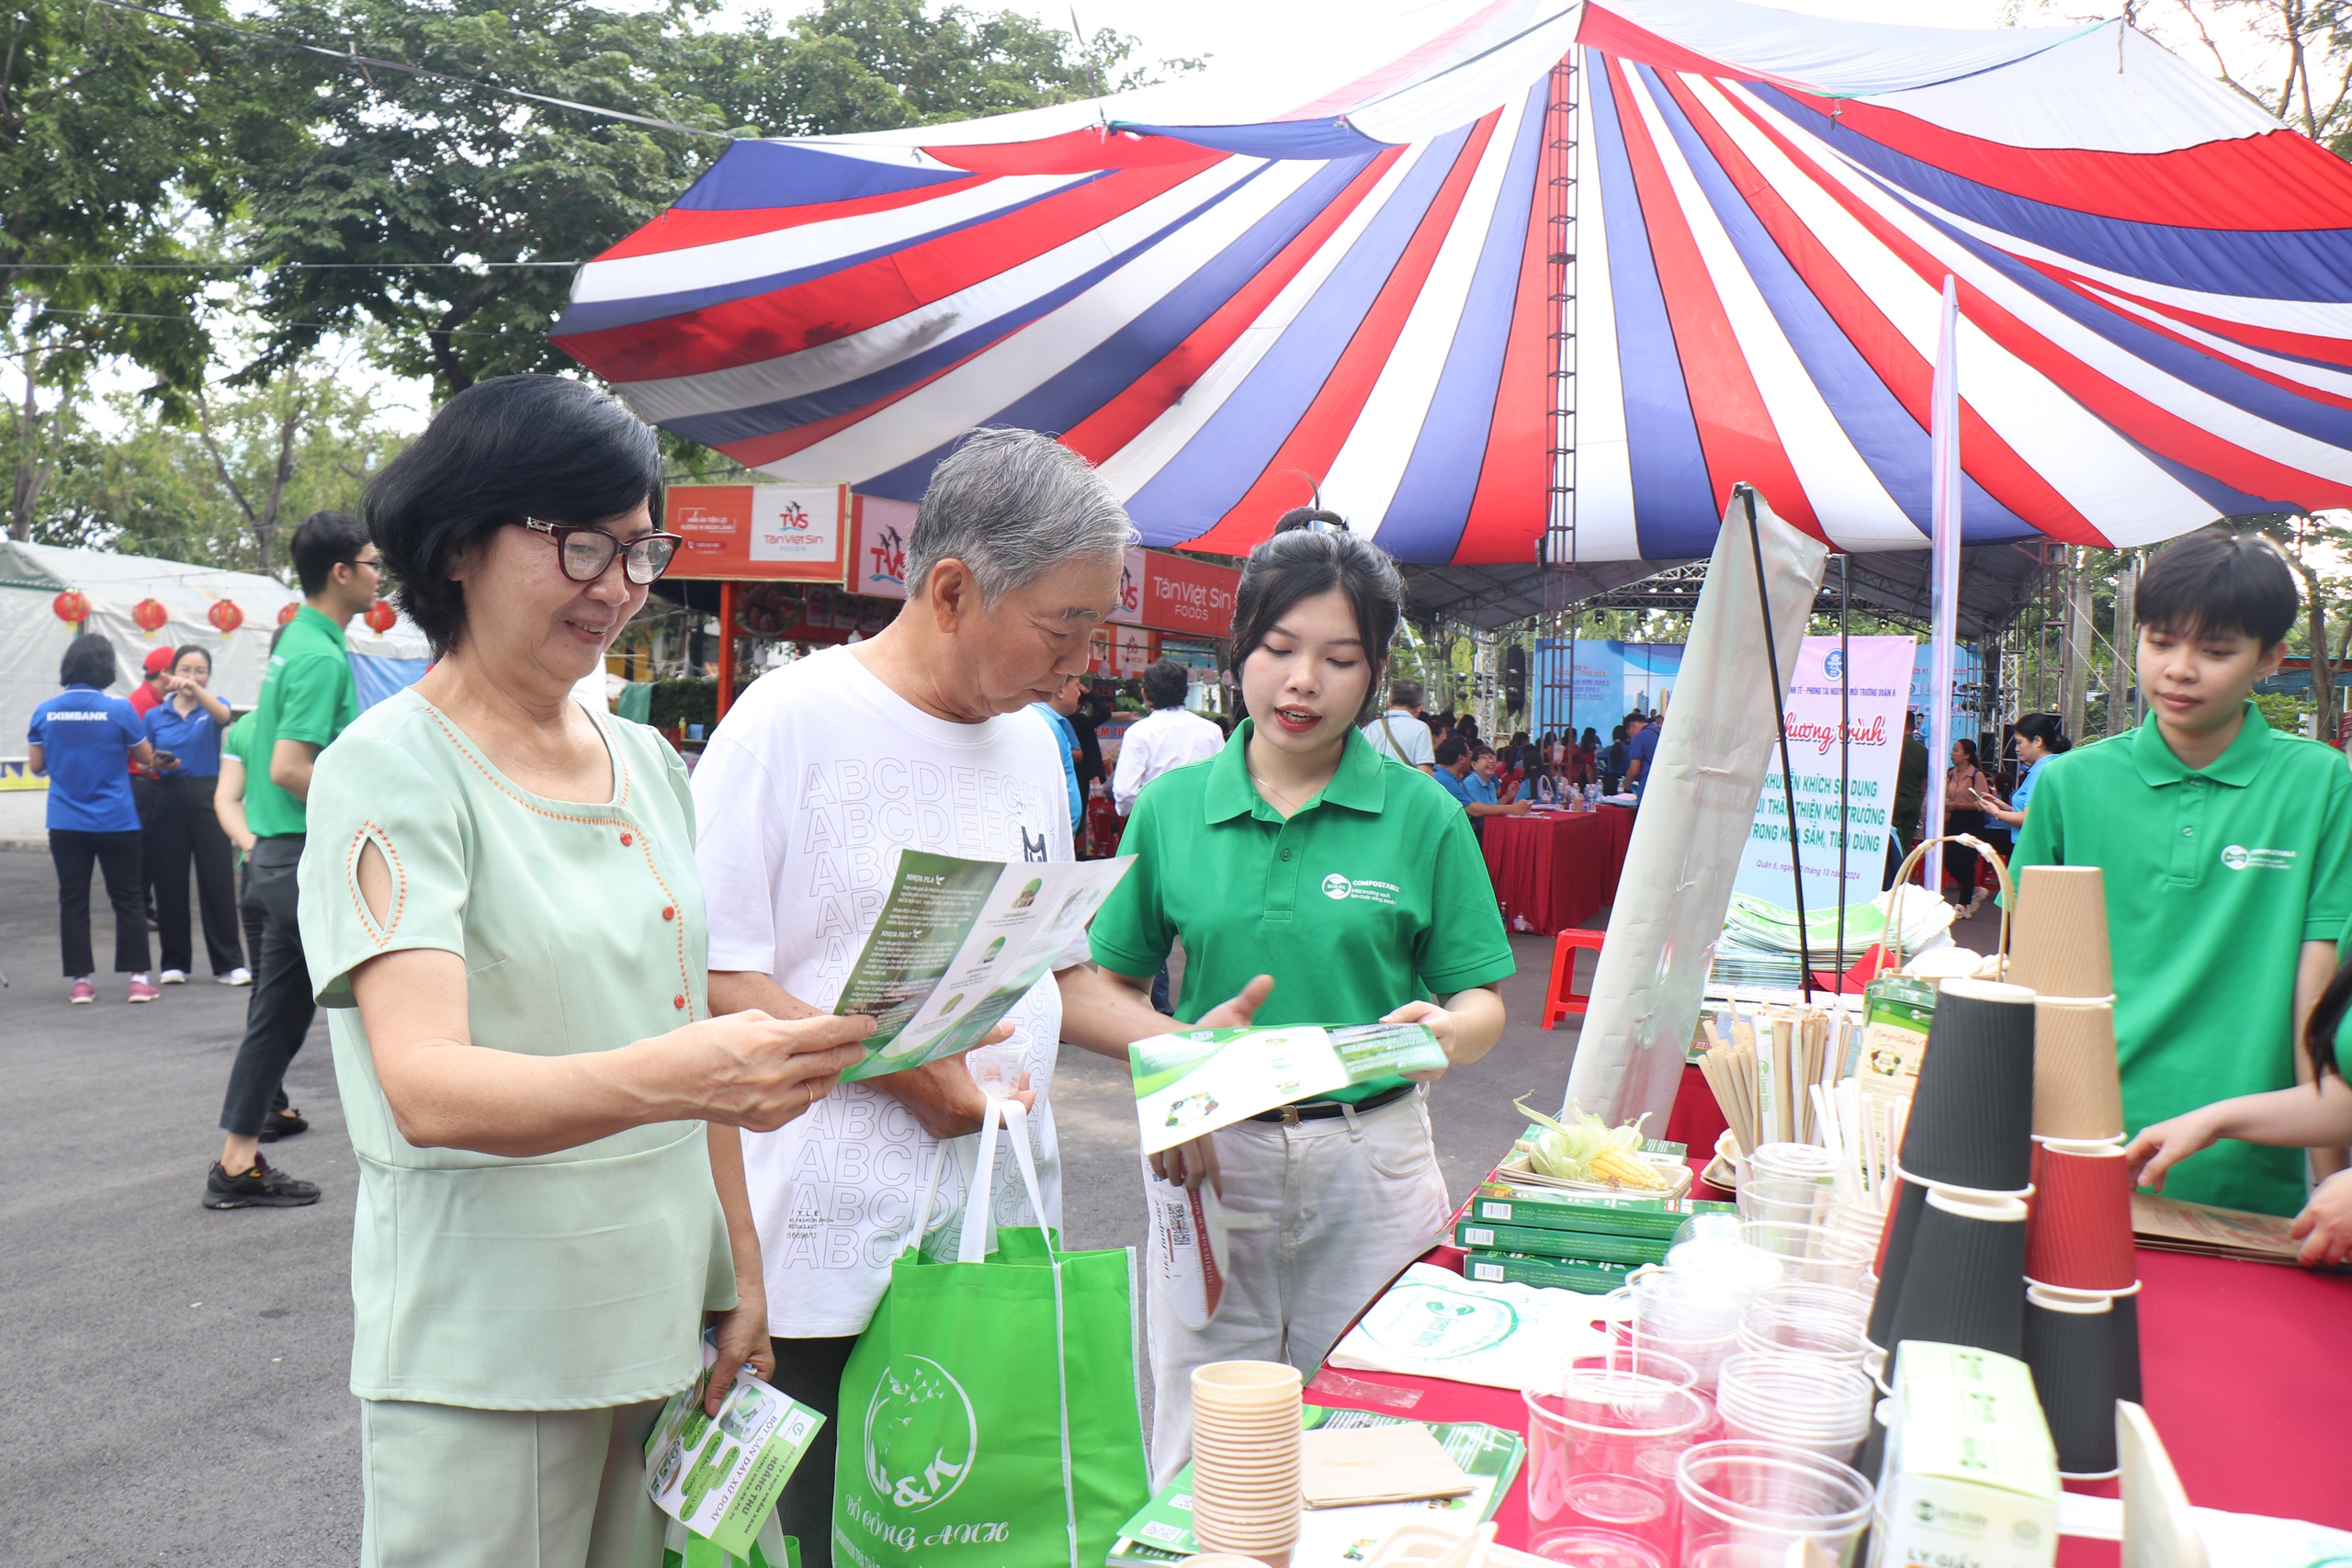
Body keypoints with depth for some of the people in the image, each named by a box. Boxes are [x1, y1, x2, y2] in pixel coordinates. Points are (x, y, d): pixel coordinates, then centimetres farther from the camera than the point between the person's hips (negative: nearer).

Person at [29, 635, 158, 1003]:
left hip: (65, 824, 3)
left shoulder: (45, 712, -2)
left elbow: (35, 764, 7)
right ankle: (138, 978, 6)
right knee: (128, 900, 6)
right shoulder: (119, 710, -11)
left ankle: (80, 980, 10)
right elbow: (146, 757, 0)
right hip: (116, 822, -2)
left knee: (72, 901, 9)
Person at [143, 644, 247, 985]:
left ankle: (229, 963, 3)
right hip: (168, 800, 2)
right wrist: (156, 764, -9)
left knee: (218, 881, -3)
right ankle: (175, 963, 15)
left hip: (207, 797, -2)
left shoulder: (212, 706, 4)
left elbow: (224, 716, -21)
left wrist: (195, 689, -37)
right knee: (169, 883, 4)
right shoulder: (155, 716, 9)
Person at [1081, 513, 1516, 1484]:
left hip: (1370, 1163, 0)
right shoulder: (1173, 807, 2)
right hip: (1211, 1156, 1)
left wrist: (1445, 1029, -22)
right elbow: (1113, 984, 6)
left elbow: (1483, 1003, 1)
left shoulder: (1420, 813, -2)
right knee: (1198, 1453, 10)